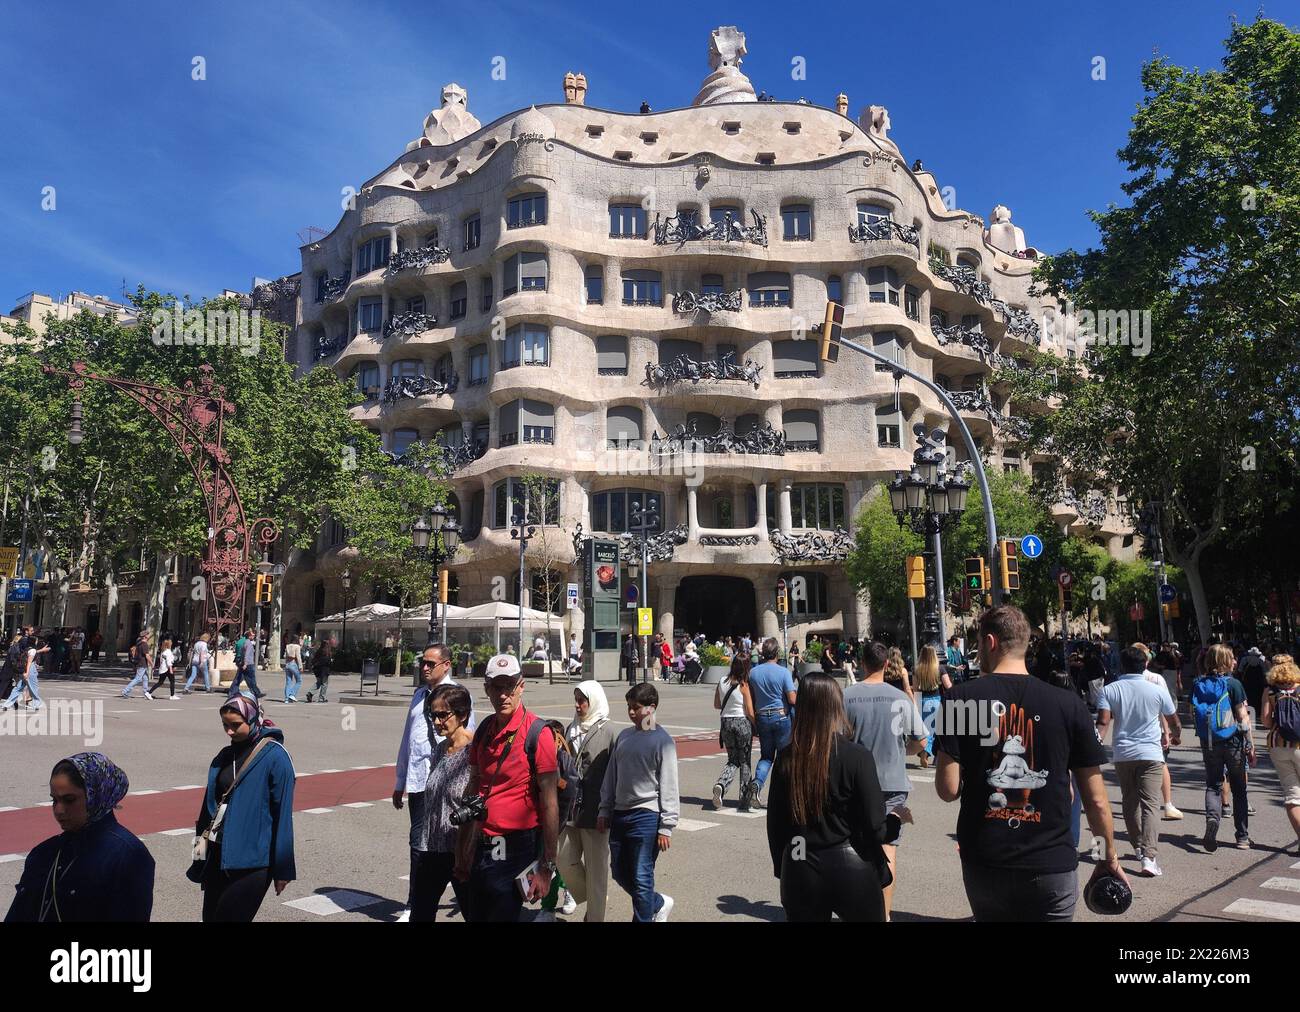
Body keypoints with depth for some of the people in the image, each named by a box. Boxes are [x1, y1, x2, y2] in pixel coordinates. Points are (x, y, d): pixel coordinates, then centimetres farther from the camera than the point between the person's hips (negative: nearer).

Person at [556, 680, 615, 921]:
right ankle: (588, 898, 34)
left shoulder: (607, 731, -10)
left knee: (595, 868, 5)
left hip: (594, 811, -6)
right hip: (571, 809, 6)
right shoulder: (572, 729, 9)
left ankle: (595, 916, 19)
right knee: (564, 860, 11)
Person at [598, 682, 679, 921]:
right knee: (619, 873, 14)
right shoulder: (624, 737, 9)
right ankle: (659, 904, 35)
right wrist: (605, 811, 12)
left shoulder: (662, 740, -8)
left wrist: (666, 826, -13)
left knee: (641, 877, -3)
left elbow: (669, 787, -10)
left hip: (646, 816, -7)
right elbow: (611, 777, 15)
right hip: (620, 813, 7)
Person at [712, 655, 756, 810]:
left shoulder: (722, 682, 0)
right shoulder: (744, 685, -13)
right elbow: (750, 713, -13)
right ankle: (744, 799, 14)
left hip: (726, 722, 4)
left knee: (733, 761, 14)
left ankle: (720, 785, -13)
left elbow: (716, 705, 10)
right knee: (744, 761, 10)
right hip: (743, 722, -4)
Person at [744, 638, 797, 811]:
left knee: (766, 756, 13)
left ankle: (757, 783, -11)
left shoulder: (753, 672, 0)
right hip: (781, 717, -3)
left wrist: (754, 723, 15)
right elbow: (792, 700, -16)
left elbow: (751, 700, 6)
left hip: (762, 717, 3)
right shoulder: (783, 672, -13)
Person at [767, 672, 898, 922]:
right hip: (851, 868, -2)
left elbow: (775, 823, 1)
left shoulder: (786, 758, -7)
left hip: (800, 873, 2)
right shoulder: (857, 756, -16)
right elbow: (876, 829, -13)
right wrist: (896, 819, 7)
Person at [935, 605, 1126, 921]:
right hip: (1051, 865, -1)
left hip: (983, 863, 1)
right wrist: (1110, 858, 15)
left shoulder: (960, 698, -8)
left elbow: (948, 789, -10)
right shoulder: (1069, 705, -4)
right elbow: (1096, 800, 0)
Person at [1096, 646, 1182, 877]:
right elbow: (1173, 721, 13)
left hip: (1122, 754, 2)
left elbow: (1102, 722, -13)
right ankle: (1149, 856, -16)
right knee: (1150, 804, -6)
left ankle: (1138, 847, 30)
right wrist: (1176, 736, 34)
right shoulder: (1157, 690, -1)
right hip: (1151, 754, -1)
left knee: (1130, 802, 17)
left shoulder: (1109, 690, -2)